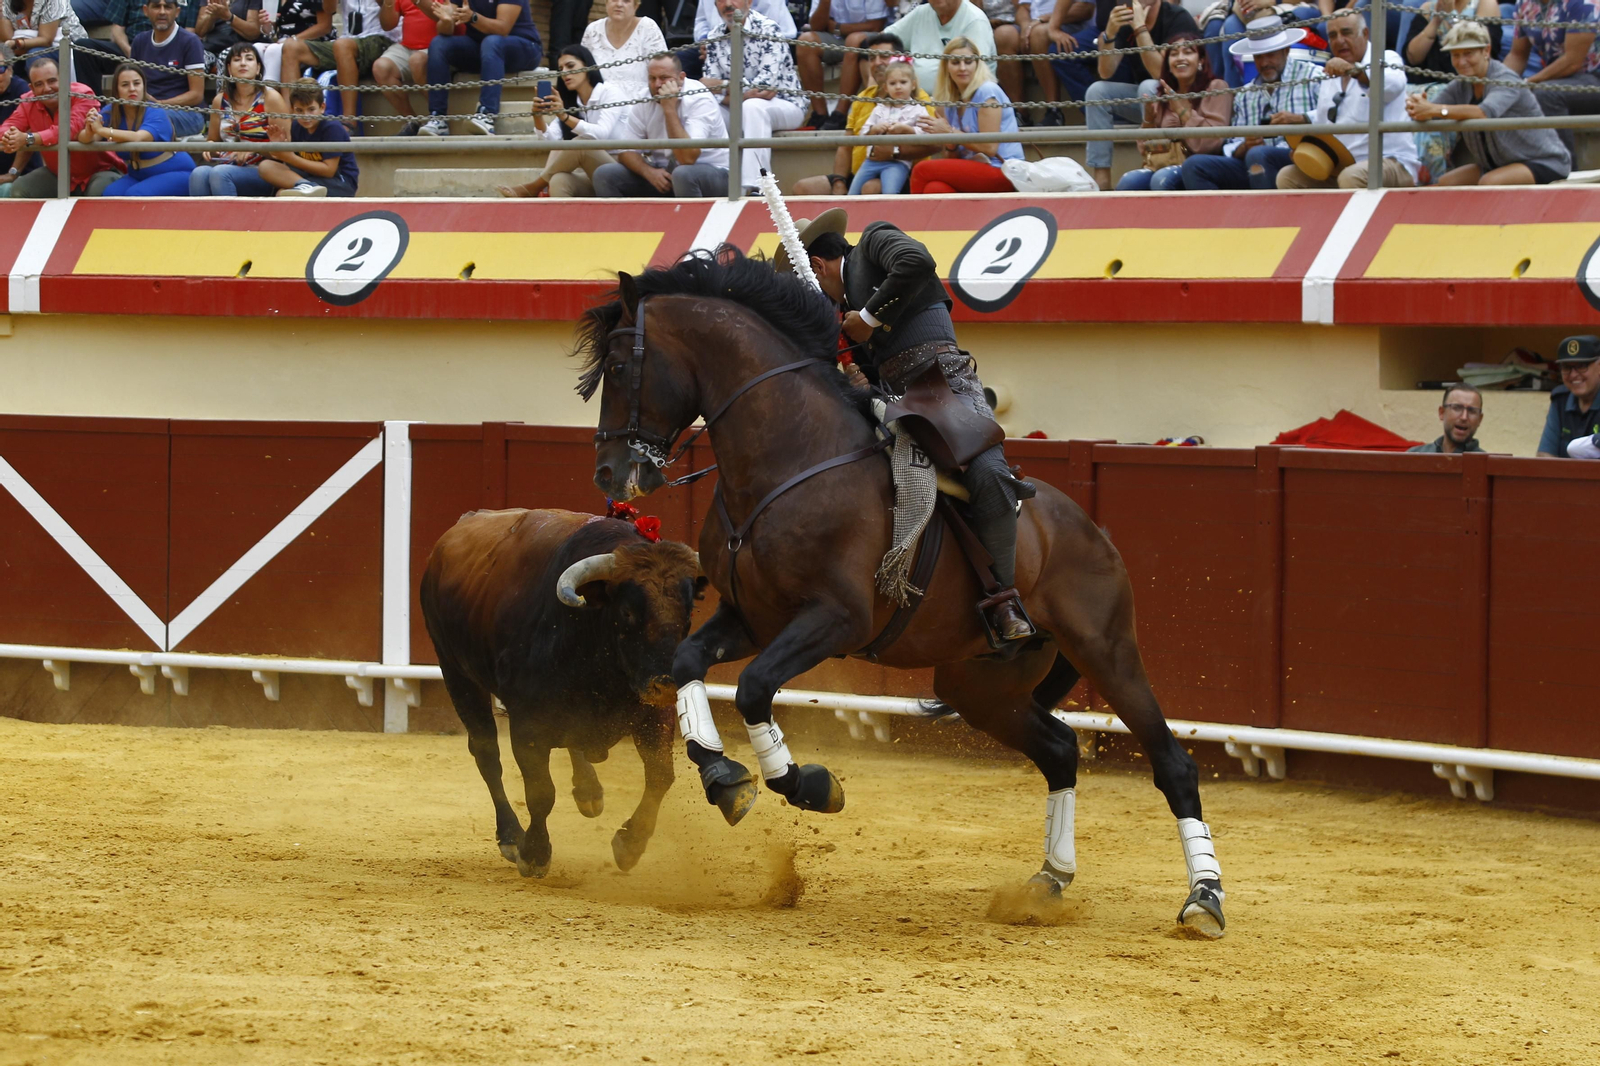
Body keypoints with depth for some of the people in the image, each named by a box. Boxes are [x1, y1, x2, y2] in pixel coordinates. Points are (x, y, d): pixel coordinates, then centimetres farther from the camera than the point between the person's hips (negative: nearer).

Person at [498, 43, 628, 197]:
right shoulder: (570, 102, 18)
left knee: (582, 142, -31)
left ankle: (533, 187, -16)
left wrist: (565, 117, -34)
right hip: (586, 175, 4)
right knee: (558, 181, -31)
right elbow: (551, 140, 3)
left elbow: (602, 134, -21)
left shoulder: (610, 92, -2)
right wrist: (538, 117, -17)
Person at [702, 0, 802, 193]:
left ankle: (753, 186, -42)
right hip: (738, 108, 5)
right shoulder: (715, 38, 2)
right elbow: (712, 90, -3)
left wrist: (723, 86, -18)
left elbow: (766, 84, -22)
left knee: (752, 107, -36)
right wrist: (745, 94, -22)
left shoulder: (767, 29, -14)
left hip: (785, 105, -5)